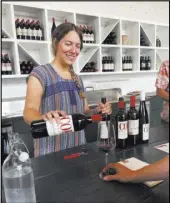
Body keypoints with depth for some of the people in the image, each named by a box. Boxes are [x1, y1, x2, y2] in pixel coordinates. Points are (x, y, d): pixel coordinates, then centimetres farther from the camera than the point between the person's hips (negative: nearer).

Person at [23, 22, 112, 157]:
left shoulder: (78, 79, 7)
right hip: (50, 153, -6)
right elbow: (29, 112, -24)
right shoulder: (40, 74, -11)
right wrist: (44, 118, -45)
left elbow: (84, 112, 11)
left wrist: (97, 111, -10)